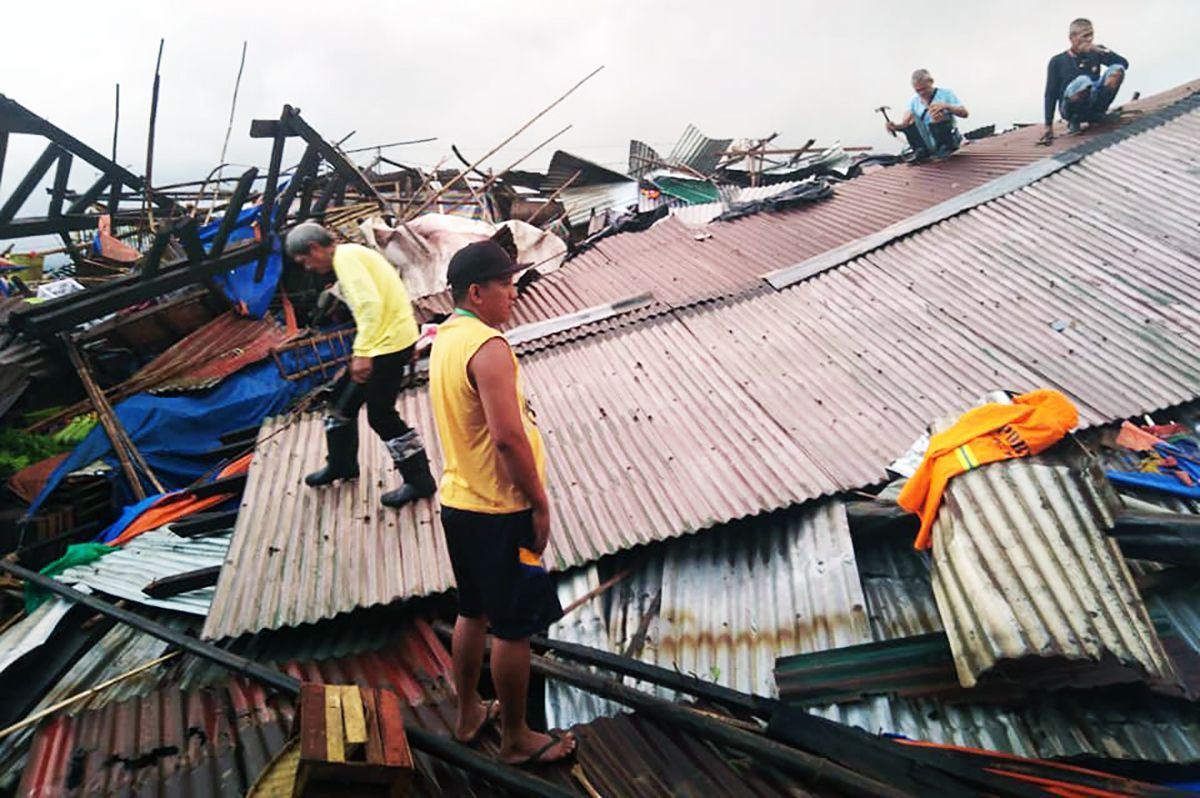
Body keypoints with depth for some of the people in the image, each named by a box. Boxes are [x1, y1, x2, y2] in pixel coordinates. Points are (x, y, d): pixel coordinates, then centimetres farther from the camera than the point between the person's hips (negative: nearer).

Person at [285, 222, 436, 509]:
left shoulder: (346, 257, -14)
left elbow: (370, 303, -25)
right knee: (343, 398, 20)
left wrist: (362, 353, -26)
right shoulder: (351, 255, 16)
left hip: (390, 342, -11)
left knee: (381, 415, -4)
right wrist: (363, 351, 19)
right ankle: (340, 464, 36)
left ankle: (420, 481, 8)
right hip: (385, 339, 11)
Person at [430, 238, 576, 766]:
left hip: (459, 500, 9)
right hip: (499, 510, -9)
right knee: (514, 627, 5)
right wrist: (539, 502, -16)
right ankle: (516, 738, 21)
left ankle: (469, 714, 37)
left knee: (473, 612, 22)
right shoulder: (488, 346, -22)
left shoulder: (445, 340, 8)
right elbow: (508, 436, -27)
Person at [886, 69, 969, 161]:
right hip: (927, 142, 4)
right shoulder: (914, 101, 8)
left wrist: (946, 106, -27)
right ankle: (920, 151, -18)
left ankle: (945, 148, -21)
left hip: (949, 139, -4)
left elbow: (965, 113, -9)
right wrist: (896, 127, -30)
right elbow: (905, 124, -5)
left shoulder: (945, 93, 0)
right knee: (910, 117, -6)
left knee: (937, 113, -26)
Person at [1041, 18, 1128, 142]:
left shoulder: (1095, 53, 11)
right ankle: (1074, 121, -11)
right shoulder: (1057, 62, 2)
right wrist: (1049, 126, -5)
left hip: (1094, 103, 3)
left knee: (1117, 69, -20)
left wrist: (1100, 50, -9)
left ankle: (1097, 114, -11)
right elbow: (1050, 94, 0)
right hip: (1070, 108, -3)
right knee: (1083, 81, -36)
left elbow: (1124, 63, 1)